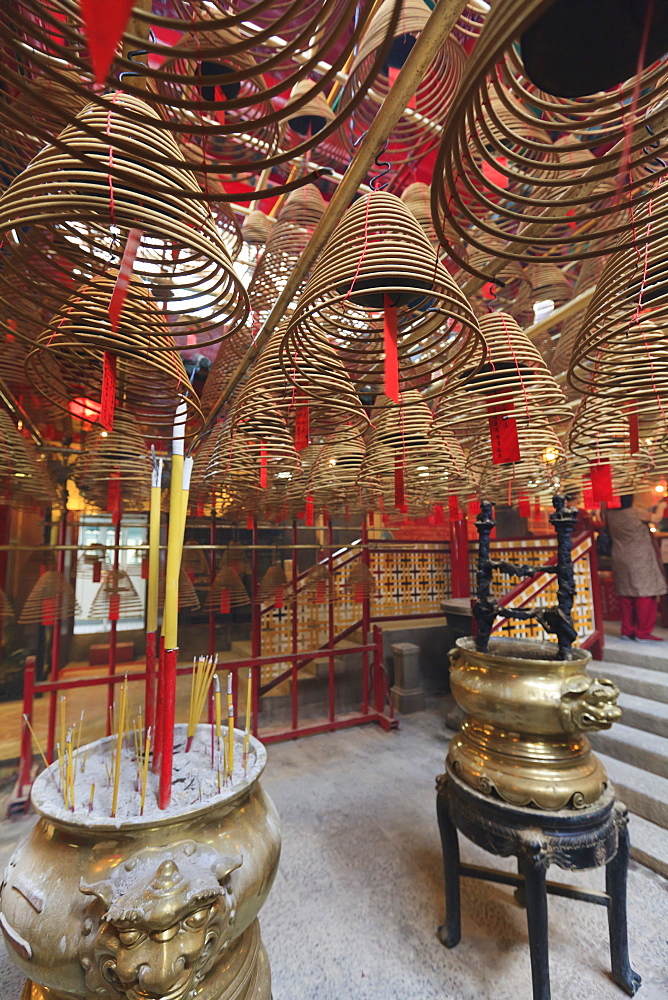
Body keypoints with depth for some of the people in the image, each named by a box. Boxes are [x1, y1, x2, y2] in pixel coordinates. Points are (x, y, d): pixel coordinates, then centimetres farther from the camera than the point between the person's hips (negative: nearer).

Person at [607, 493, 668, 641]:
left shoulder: (610, 515, 1)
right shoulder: (636, 512, -15)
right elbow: (655, 518, -5)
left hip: (620, 560, 6)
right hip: (640, 560, -6)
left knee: (626, 595, 11)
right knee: (645, 595, 1)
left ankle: (627, 630, 17)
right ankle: (643, 633, 4)